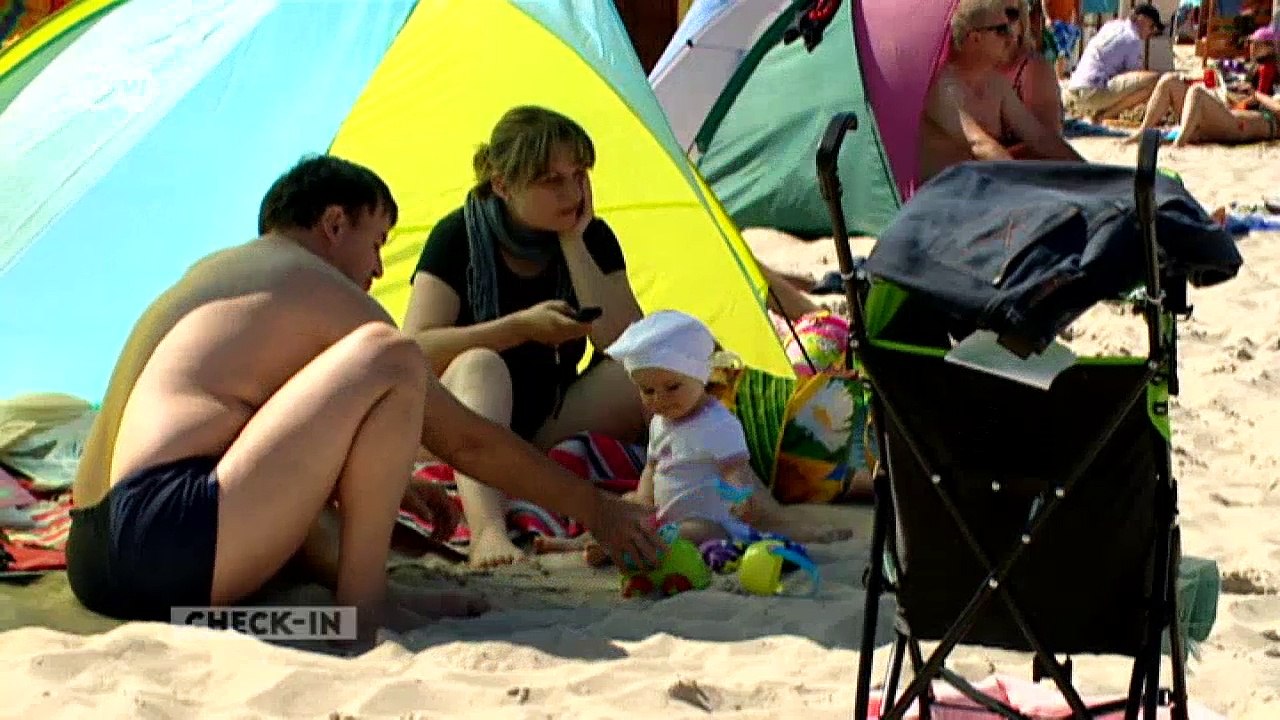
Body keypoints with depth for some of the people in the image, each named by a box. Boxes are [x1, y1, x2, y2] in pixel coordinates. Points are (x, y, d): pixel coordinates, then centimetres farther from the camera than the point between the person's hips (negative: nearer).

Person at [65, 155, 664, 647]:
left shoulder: (215, 272, 29)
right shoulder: (319, 292, 5)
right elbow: (466, 441, 10)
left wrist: (384, 483, 51)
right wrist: (593, 509, 19)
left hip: (90, 563, 10)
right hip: (170, 546, -10)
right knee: (388, 358, -10)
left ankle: (352, 579, 15)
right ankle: (363, 605, -2)